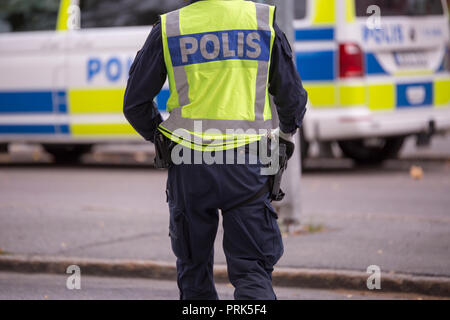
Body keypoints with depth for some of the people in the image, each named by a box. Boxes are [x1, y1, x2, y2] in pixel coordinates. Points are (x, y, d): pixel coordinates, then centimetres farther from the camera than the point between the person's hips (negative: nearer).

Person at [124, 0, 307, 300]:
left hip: (189, 168, 1)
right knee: (252, 269, 2)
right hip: (245, 168, -1)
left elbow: (135, 103, 6)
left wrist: (159, 135, 26)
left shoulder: (168, 28, 0)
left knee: (194, 267, 15)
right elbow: (292, 96, 8)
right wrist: (287, 131, 29)